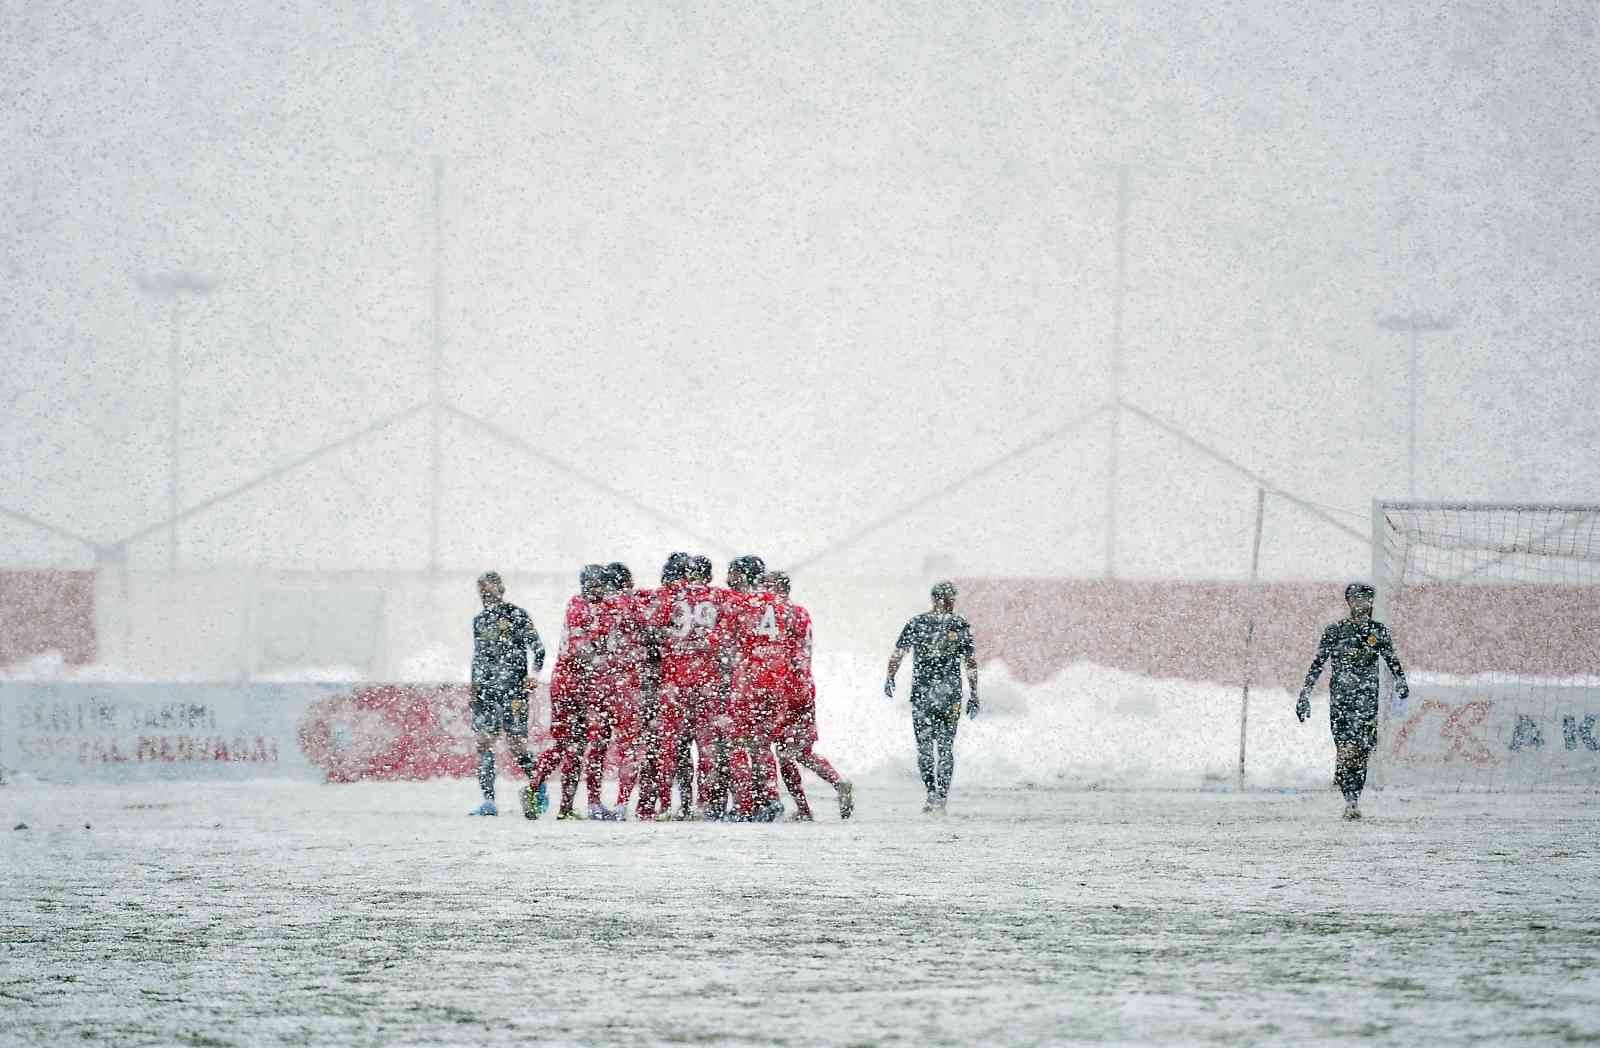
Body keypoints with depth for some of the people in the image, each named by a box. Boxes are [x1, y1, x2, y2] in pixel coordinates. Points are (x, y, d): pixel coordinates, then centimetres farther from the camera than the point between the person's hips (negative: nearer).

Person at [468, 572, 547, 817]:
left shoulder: (516, 615, -2)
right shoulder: (479, 620, 17)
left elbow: (537, 647, -5)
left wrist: (533, 674, -18)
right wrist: (474, 692, 20)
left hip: (512, 688, -6)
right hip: (486, 689, 6)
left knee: (516, 742, -8)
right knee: (483, 742, -3)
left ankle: (538, 785, 13)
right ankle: (488, 801, -3)